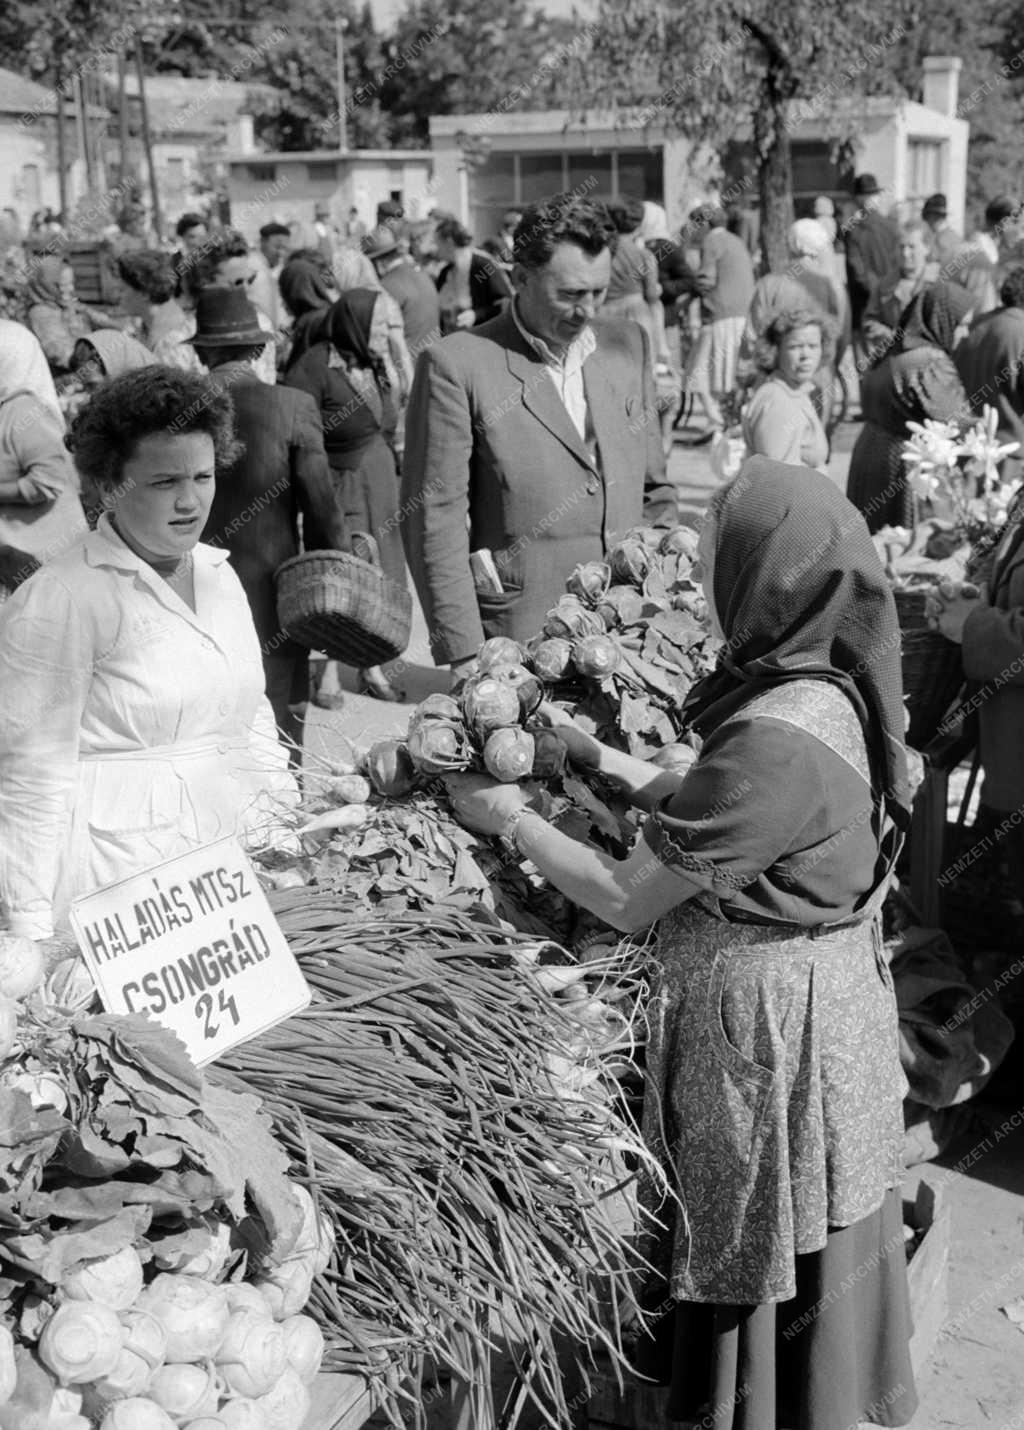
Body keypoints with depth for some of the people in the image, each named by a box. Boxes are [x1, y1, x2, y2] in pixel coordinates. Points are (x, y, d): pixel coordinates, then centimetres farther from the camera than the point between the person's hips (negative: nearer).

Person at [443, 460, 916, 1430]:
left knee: (752, 1265, 12)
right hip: (818, 991, 9)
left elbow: (626, 900, -21)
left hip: (764, 1019, -9)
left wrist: (511, 818, -8)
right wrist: (596, 755, 9)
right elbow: (710, 814, 10)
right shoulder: (827, 691, -2)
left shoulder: (775, 743, -30)